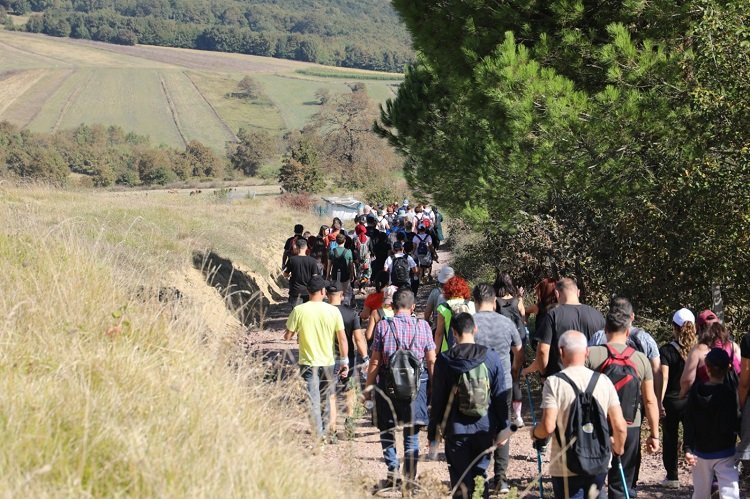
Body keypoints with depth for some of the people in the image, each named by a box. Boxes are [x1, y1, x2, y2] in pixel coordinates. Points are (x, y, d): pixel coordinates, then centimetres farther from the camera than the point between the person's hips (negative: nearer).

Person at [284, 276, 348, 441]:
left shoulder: (299, 311, -11)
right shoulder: (333, 311, -6)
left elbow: (287, 336, -5)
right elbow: (342, 338, -4)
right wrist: (345, 361, 4)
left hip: (308, 363, -2)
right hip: (328, 363, 2)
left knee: (313, 402, -1)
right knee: (325, 400, 19)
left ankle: (317, 436, -8)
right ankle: (325, 432, 31)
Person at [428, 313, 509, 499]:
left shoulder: (444, 361, -7)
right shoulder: (491, 357, -3)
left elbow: (437, 399, -3)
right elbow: (501, 398, 1)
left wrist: (433, 430, 7)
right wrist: (502, 428, 9)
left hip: (456, 430, -2)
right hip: (485, 428, 2)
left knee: (461, 481, 6)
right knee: (480, 474, 16)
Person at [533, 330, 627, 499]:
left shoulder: (554, 383, -10)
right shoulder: (604, 381, 1)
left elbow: (548, 426, -17)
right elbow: (620, 427, 0)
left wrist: (534, 432, 4)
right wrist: (618, 450, 19)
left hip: (567, 467, -4)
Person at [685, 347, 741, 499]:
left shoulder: (695, 391, -2)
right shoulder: (728, 393, -14)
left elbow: (689, 423, -3)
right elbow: (730, 426, -19)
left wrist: (688, 448, -3)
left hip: (700, 452, 4)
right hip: (724, 454, -4)